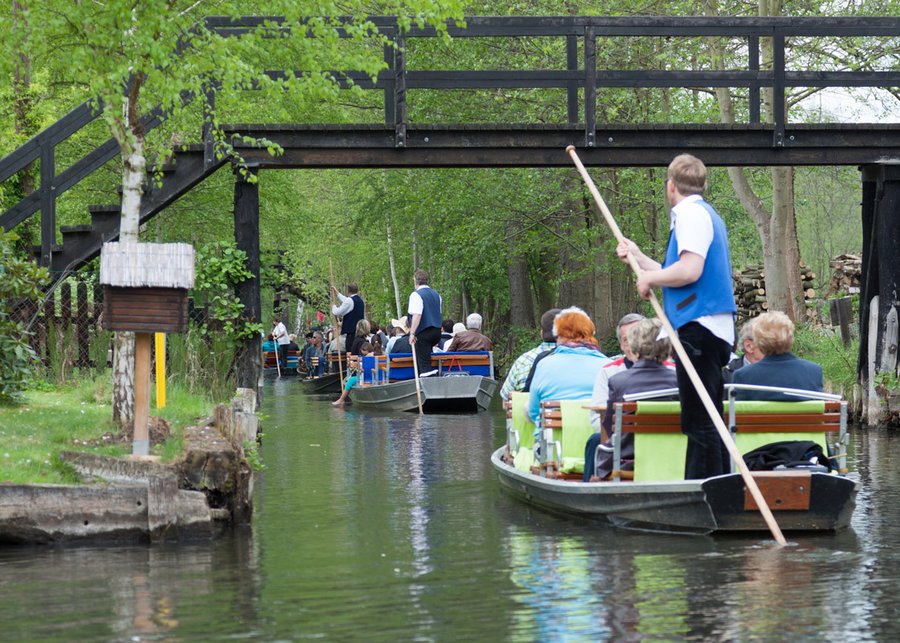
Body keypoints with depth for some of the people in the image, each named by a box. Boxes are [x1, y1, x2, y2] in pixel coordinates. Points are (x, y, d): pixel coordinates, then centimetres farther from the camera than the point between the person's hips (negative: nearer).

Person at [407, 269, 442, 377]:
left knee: (423, 362, -6)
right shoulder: (436, 294, 13)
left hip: (423, 333, -8)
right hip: (437, 331, 8)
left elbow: (417, 315, -22)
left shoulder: (416, 295, -13)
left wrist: (412, 333, -22)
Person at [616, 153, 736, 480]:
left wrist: (649, 278, -9)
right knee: (706, 422, 14)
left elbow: (689, 270, -23)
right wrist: (638, 257, 29)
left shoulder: (691, 214, -9)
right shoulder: (706, 214, 22)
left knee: (699, 422, -10)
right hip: (713, 329, 10)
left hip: (699, 328, -10)